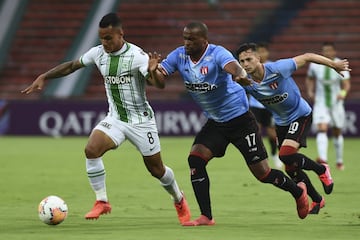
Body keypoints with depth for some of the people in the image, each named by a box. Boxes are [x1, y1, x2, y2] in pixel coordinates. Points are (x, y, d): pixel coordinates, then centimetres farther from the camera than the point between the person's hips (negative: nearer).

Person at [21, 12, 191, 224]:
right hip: (115, 118, 4)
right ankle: (102, 202, -11)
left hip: (141, 120, -4)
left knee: (156, 169, 6)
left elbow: (159, 84, -31)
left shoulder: (137, 56, -20)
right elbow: (72, 66, 11)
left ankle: (179, 199, 37)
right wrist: (43, 77, 4)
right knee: (91, 149, -23)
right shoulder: (98, 53, -5)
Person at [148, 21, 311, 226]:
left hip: (240, 120, -6)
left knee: (262, 173, -1)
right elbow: (160, 79, -12)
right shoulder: (179, 56, -6)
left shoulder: (217, 54, -24)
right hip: (215, 123, 6)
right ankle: (206, 217, -7)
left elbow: (233, 66, -44)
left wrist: (239, 75, -67)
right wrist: (154, 70, -36)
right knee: (195, 159, -14)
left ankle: (298, 191, 28)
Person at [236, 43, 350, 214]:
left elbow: (306, 57, -17)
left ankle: (321, 170, 2)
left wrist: (334, 64, -8)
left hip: (300, 115, -6)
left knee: (286, 155, -25)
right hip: (281, 122, 6)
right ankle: (317, 200, 31)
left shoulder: (277, 69, -28)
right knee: (290, 169, 8)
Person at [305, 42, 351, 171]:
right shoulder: (315, 65, -5)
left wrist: (343, 93, -33)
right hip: (320, 103, 0)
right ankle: (323, 158, -34)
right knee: (321, 129, -21)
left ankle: (339, 161, 30)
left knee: (337, 132, 12)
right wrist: (310, 91, -3)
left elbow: (346, 84, -13)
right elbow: (309, 79, 12)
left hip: (336, 103, 0)